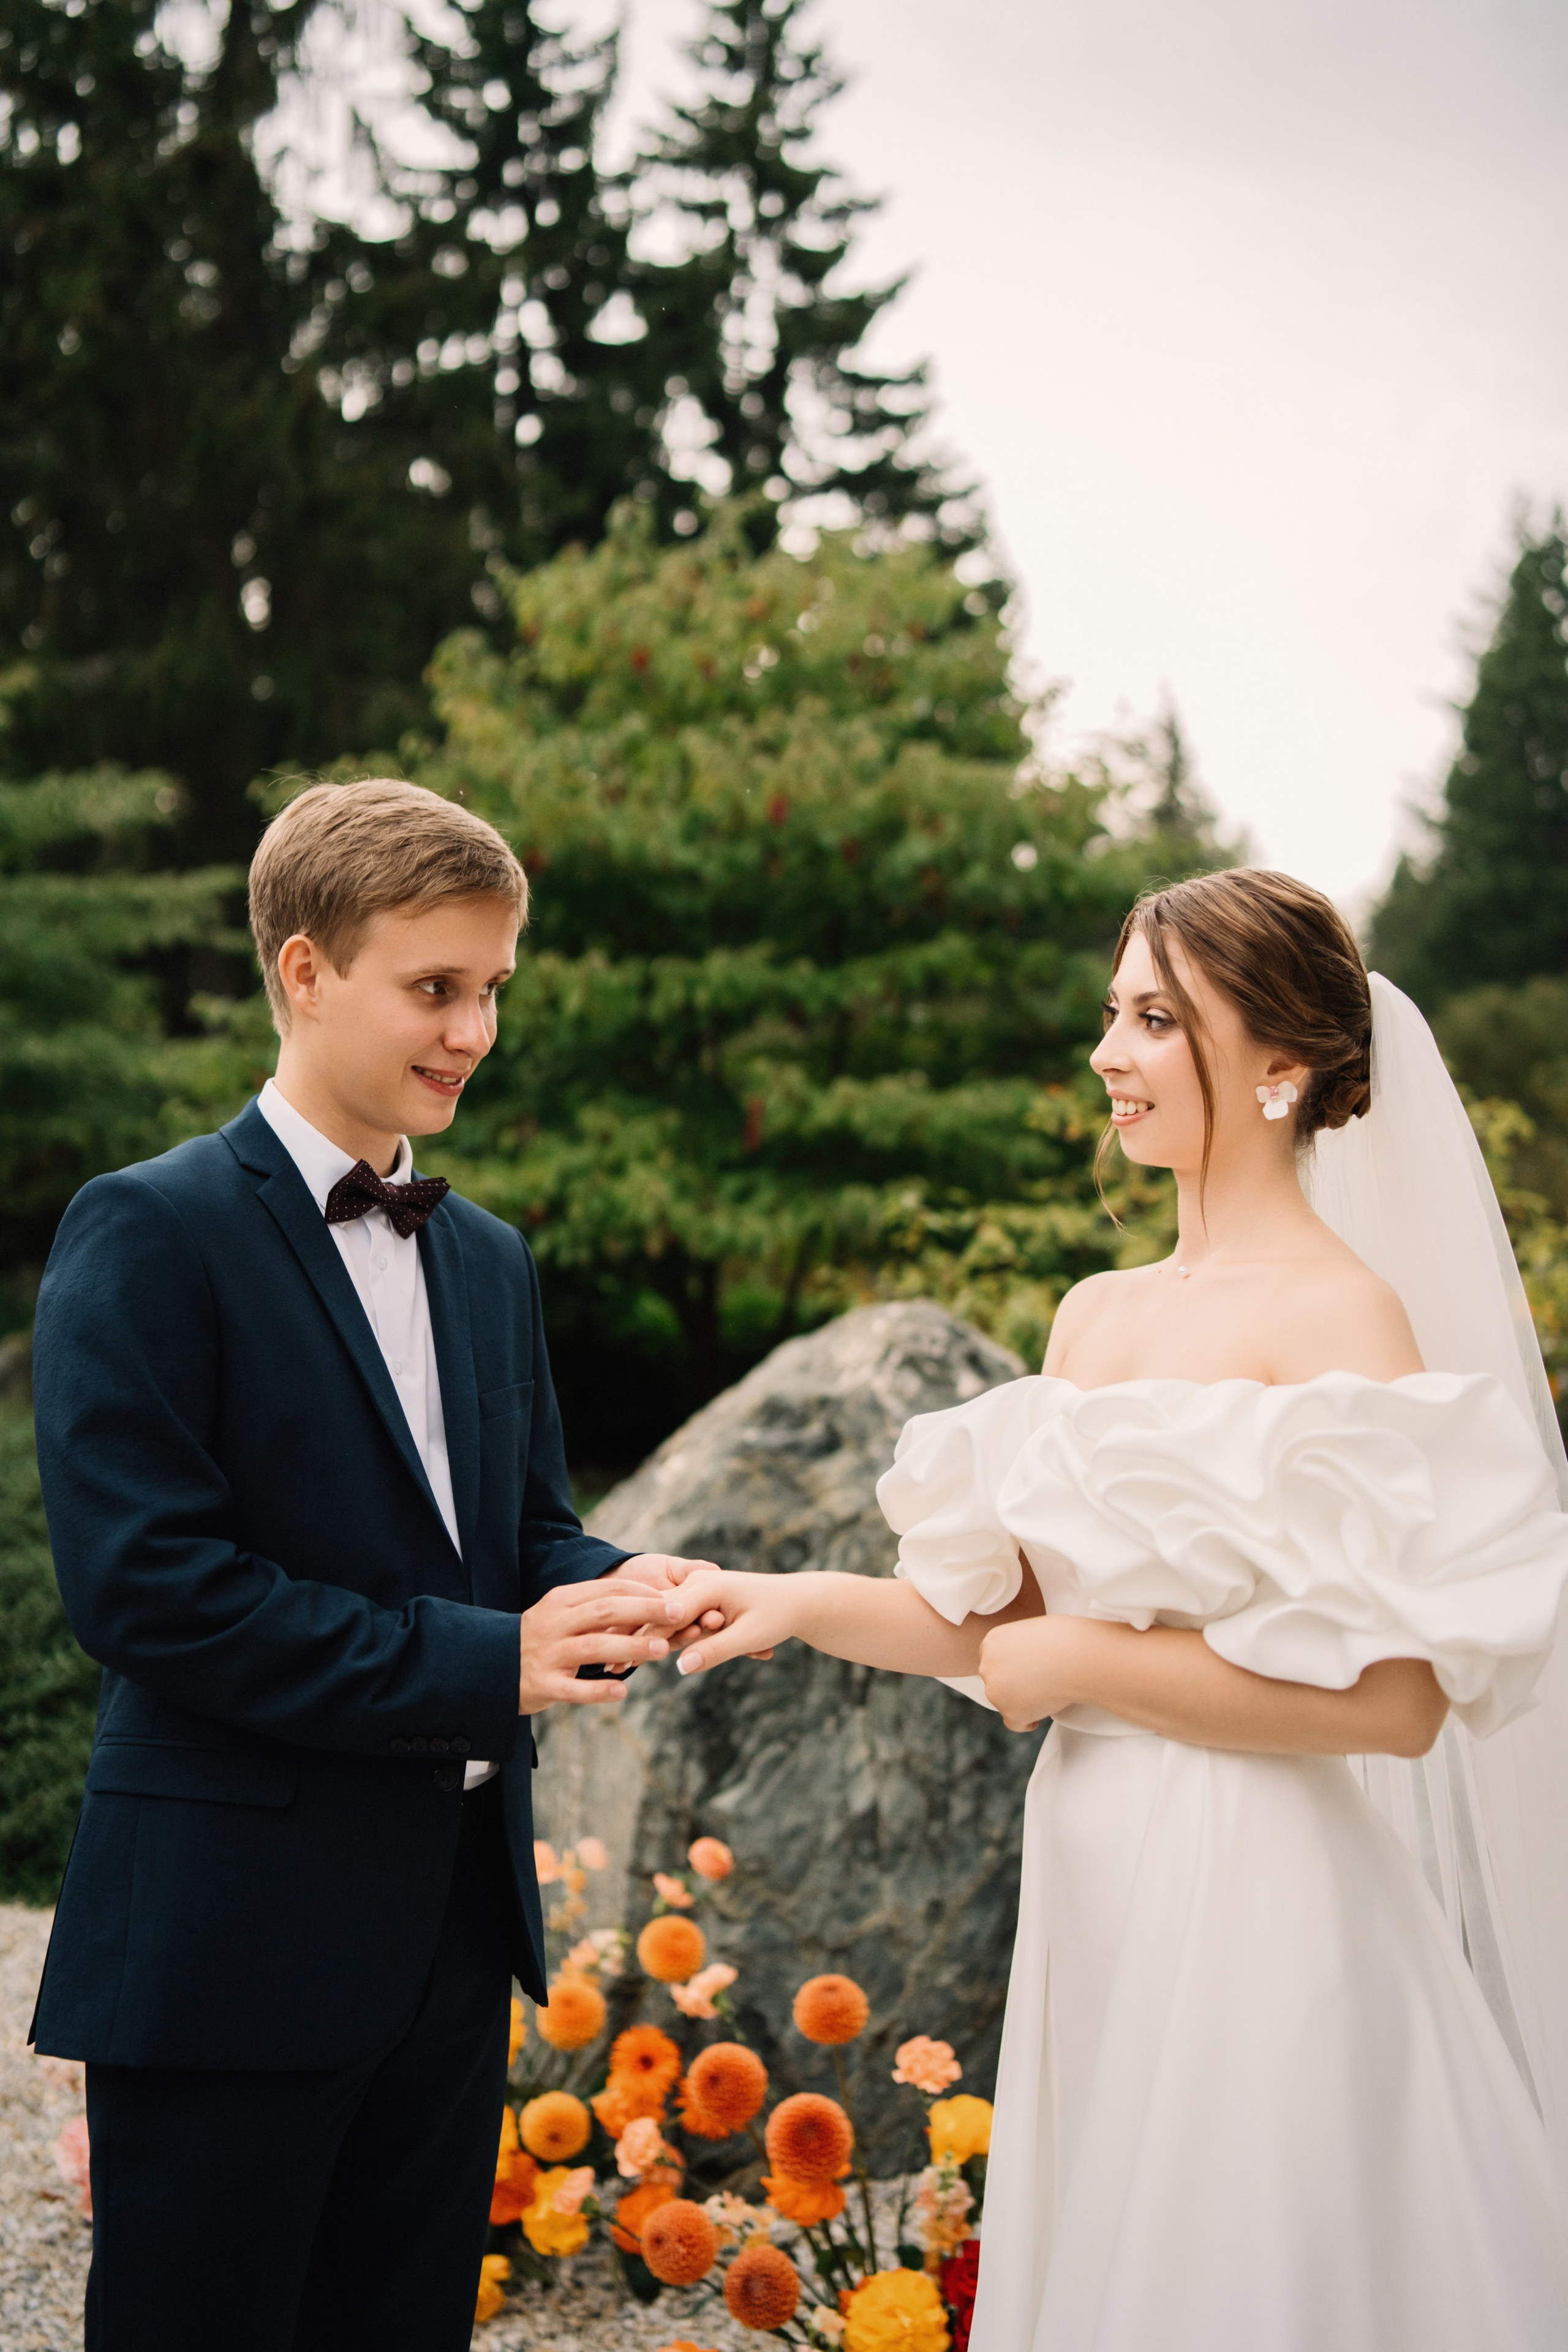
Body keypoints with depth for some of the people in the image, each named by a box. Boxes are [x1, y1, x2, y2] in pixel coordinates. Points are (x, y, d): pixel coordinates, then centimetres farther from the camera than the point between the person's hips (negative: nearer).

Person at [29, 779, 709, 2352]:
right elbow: (139, 1580, -19)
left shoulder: (490, 1260, 15)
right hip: (230, 1930, -7)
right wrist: (479, 1664, -20)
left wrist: (615, 1593, -8)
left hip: (457, 1914, 7)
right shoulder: (149, 1233, -10)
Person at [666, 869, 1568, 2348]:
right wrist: (807, 1605, -1)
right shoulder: (1095, 1315, 9)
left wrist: (1086, 1664, -14)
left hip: (1256, 1905, -7)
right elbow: (1012, 1618, 13)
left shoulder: (1345, 1318, -13)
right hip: (1092, 1892, 7)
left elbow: (1395, 1699, -20)